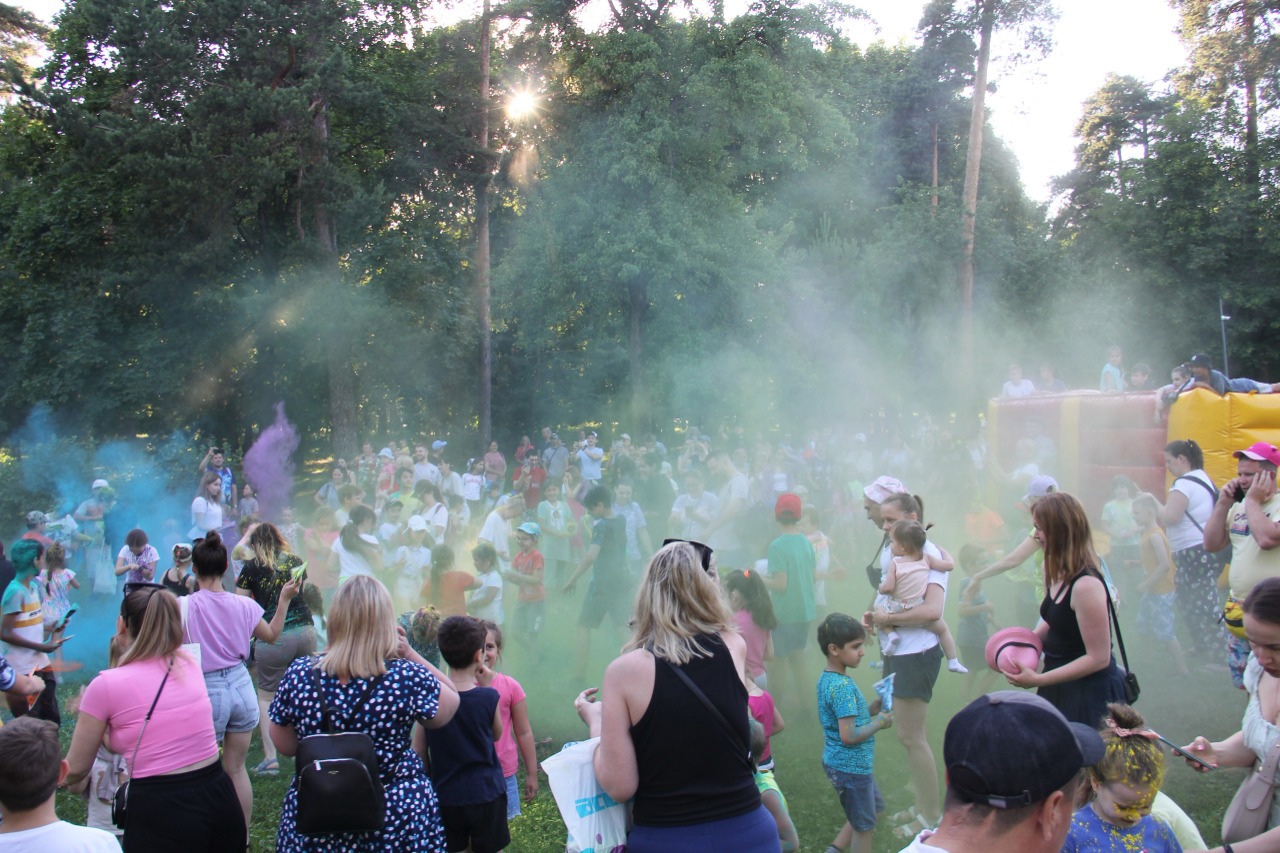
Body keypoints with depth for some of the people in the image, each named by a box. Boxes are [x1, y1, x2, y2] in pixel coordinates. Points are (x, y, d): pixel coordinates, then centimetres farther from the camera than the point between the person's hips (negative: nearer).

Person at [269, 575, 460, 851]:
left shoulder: (298, 675, -12)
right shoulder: (409, 677, -19)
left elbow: (285, 747, 2)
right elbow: (450, 702, 2)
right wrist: (410, 654, -1)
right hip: (398, 816, -2)